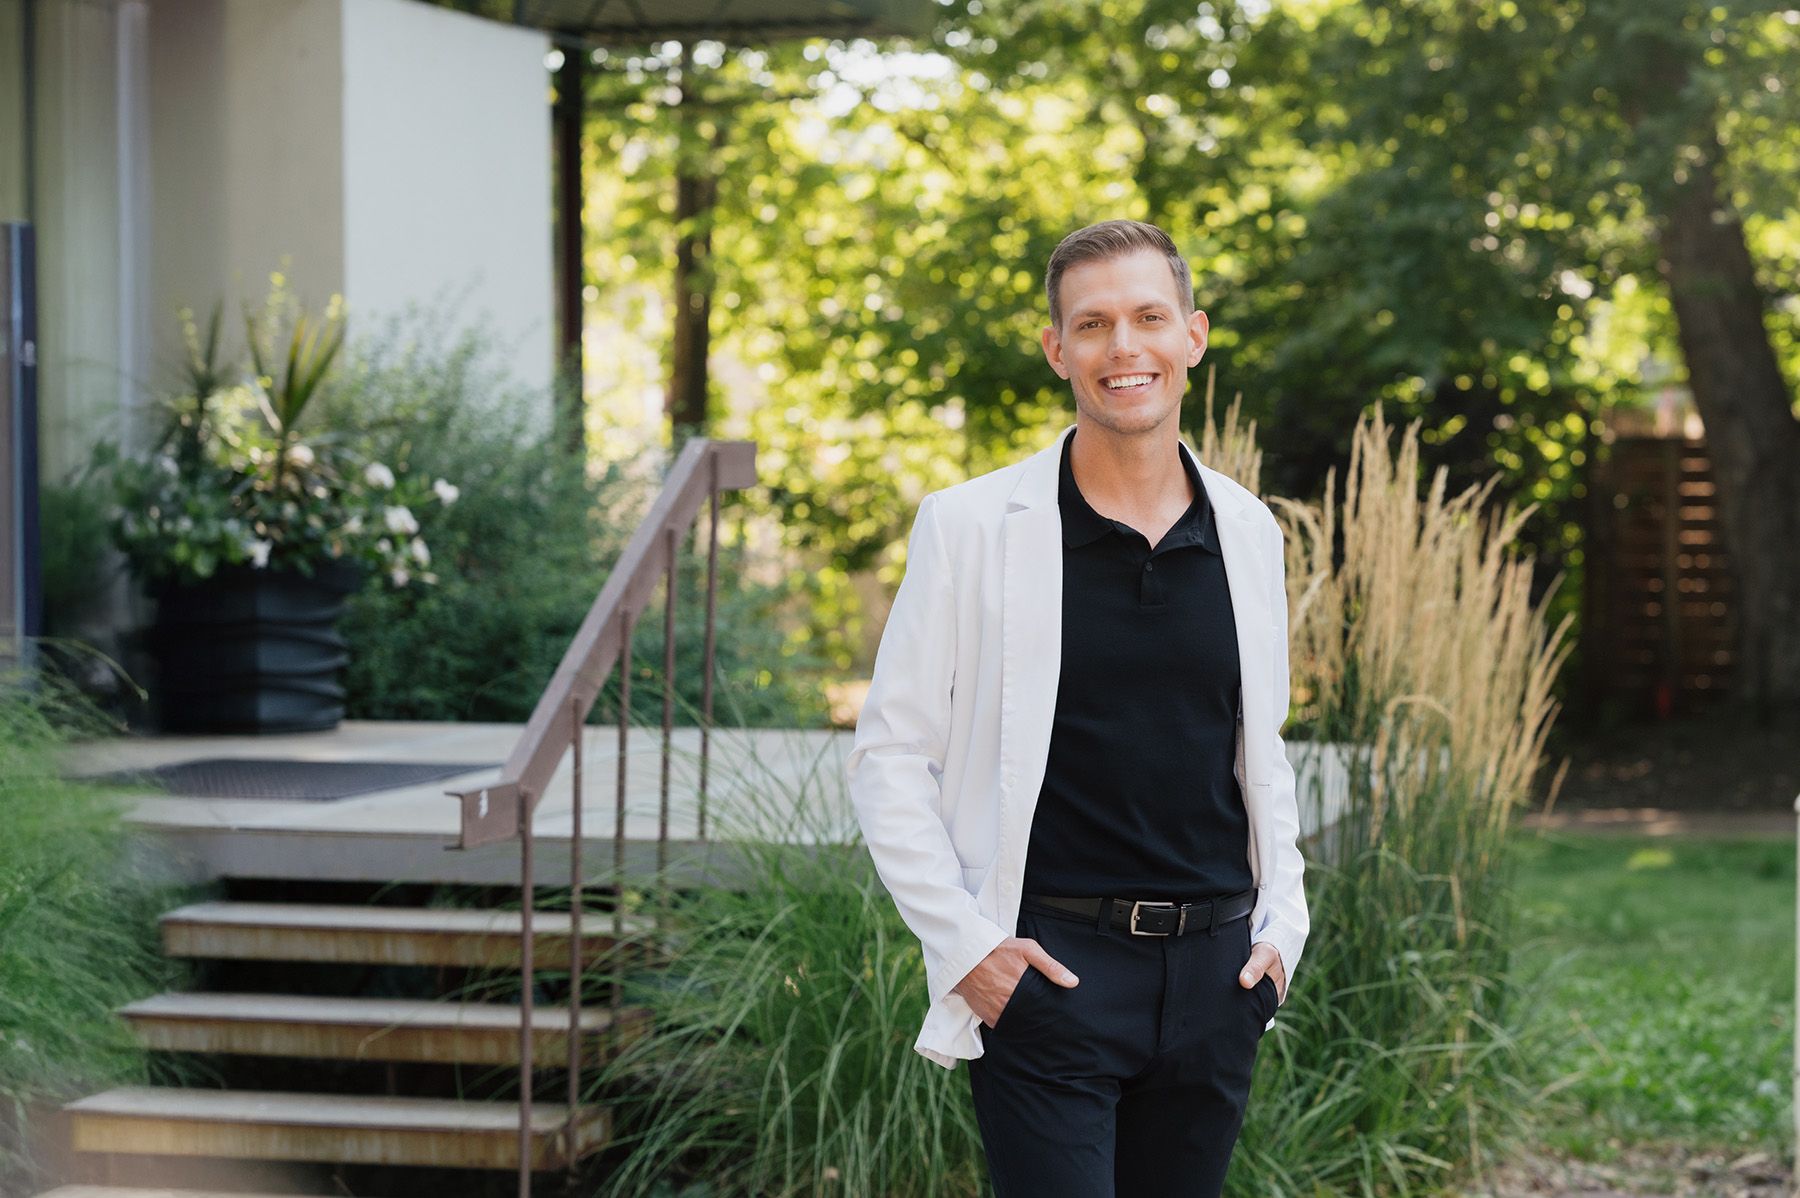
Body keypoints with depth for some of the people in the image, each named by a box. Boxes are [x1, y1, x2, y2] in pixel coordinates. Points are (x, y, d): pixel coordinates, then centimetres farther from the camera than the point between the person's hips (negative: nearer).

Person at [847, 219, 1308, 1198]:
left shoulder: (1246, 531, 9)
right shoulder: (973, 527, -3)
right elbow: (888, 757, -1)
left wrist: (1282, 922, 9)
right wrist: (963, 945, -8)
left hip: (1214, 972, 4)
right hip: (1049, 973, -4)